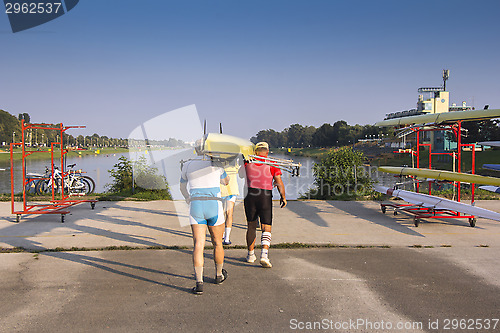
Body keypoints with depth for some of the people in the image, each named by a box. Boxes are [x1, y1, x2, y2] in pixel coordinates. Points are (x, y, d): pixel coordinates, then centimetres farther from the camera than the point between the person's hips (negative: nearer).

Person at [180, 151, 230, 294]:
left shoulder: (187, 165, 9)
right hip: (214, 208, -1)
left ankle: (199, 283, -13)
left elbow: (182, 188, 24)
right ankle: (219, 275, 35)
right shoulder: (216, 164, 3)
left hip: (196, 208, 1)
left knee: (198, 245, -3)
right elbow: (226, 181, 21)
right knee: (217, 243, 18)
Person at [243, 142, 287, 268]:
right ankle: (264, 254, -16)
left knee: (251, 226, 14)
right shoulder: (272, 164, -1)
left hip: (250, 195, 2)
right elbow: (279, 182, -7)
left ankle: (251, 255, 22)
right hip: (265, 197, -2)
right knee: (266, 228, 1)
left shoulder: (248, 162, 6)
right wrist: (283, 197, 2)